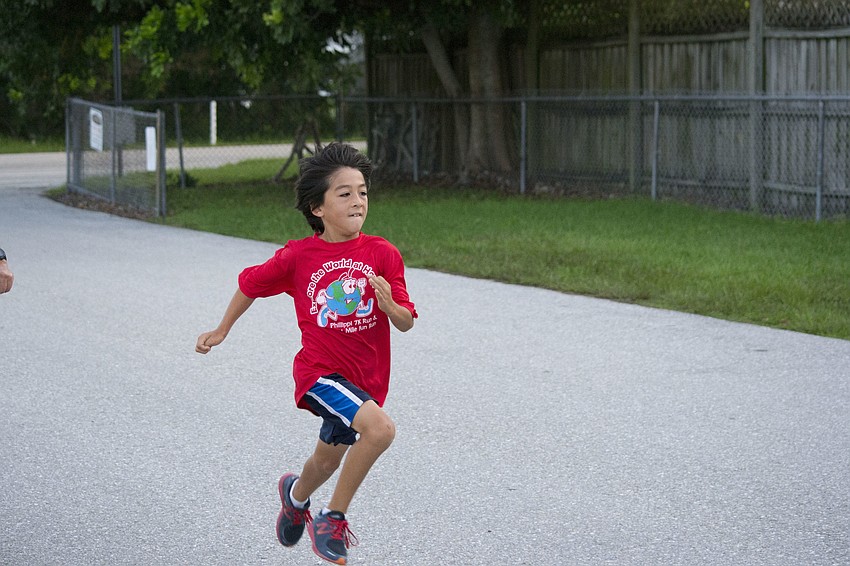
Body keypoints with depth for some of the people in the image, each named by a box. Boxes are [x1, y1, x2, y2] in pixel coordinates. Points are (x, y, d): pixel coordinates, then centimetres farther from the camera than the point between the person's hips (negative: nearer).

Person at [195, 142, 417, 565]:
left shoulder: (383, 255, -6)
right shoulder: (297, 256, -9)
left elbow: (405, 323, -5)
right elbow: (251, 284, 9)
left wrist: (389, 304, -27)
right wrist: (221, 331, 19)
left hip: (366, 377, 4)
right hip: (320, 371, -4)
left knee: (327, 460, 22)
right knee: (379, 428, -28)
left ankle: (296, 494, 58)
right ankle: (333, 518, -8)